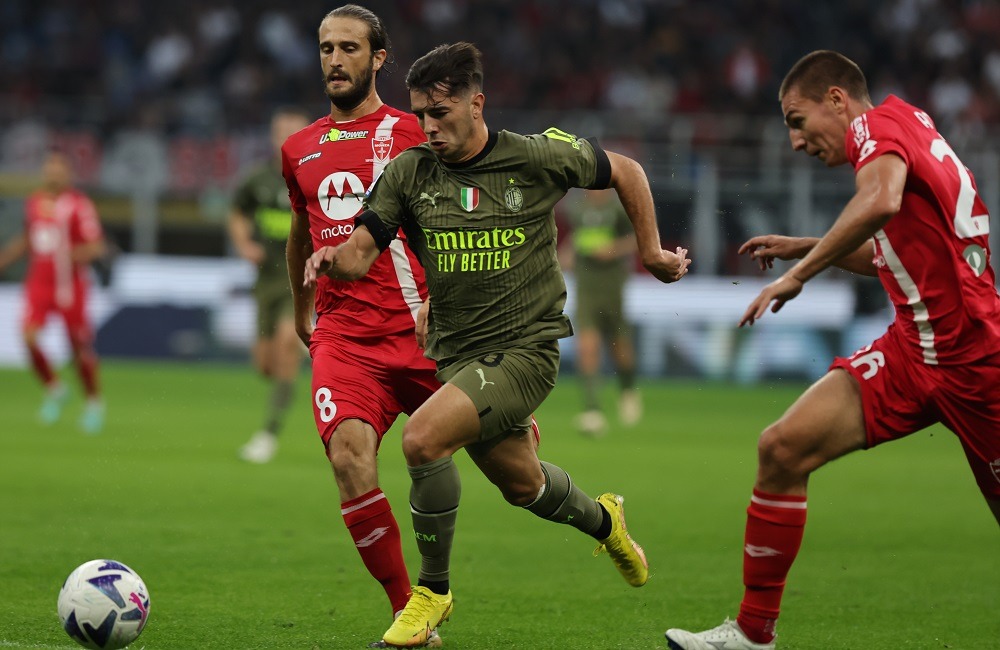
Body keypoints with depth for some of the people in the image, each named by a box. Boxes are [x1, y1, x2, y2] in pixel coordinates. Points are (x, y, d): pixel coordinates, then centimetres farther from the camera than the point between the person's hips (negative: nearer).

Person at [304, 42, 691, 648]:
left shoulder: (539, 158, -10)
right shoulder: (409, 173, -3)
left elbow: (625, 172, 6)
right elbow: (362, 252, -7)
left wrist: (652, 252, 8)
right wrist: (334, 259, -30)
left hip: (524, 348, -5)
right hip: (456, 354, 5)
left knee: (423, 437, -26)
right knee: (523, 485, 22)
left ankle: (433, 590, -8)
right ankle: (602, 519, 57)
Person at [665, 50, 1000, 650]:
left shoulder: (882, 123, -8)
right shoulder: (911, 131, 18)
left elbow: (881, 200, -33)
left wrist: (800, 273, -26)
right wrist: (804, 247, 24)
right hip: (911, 352, 9)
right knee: (784, 447, -6)